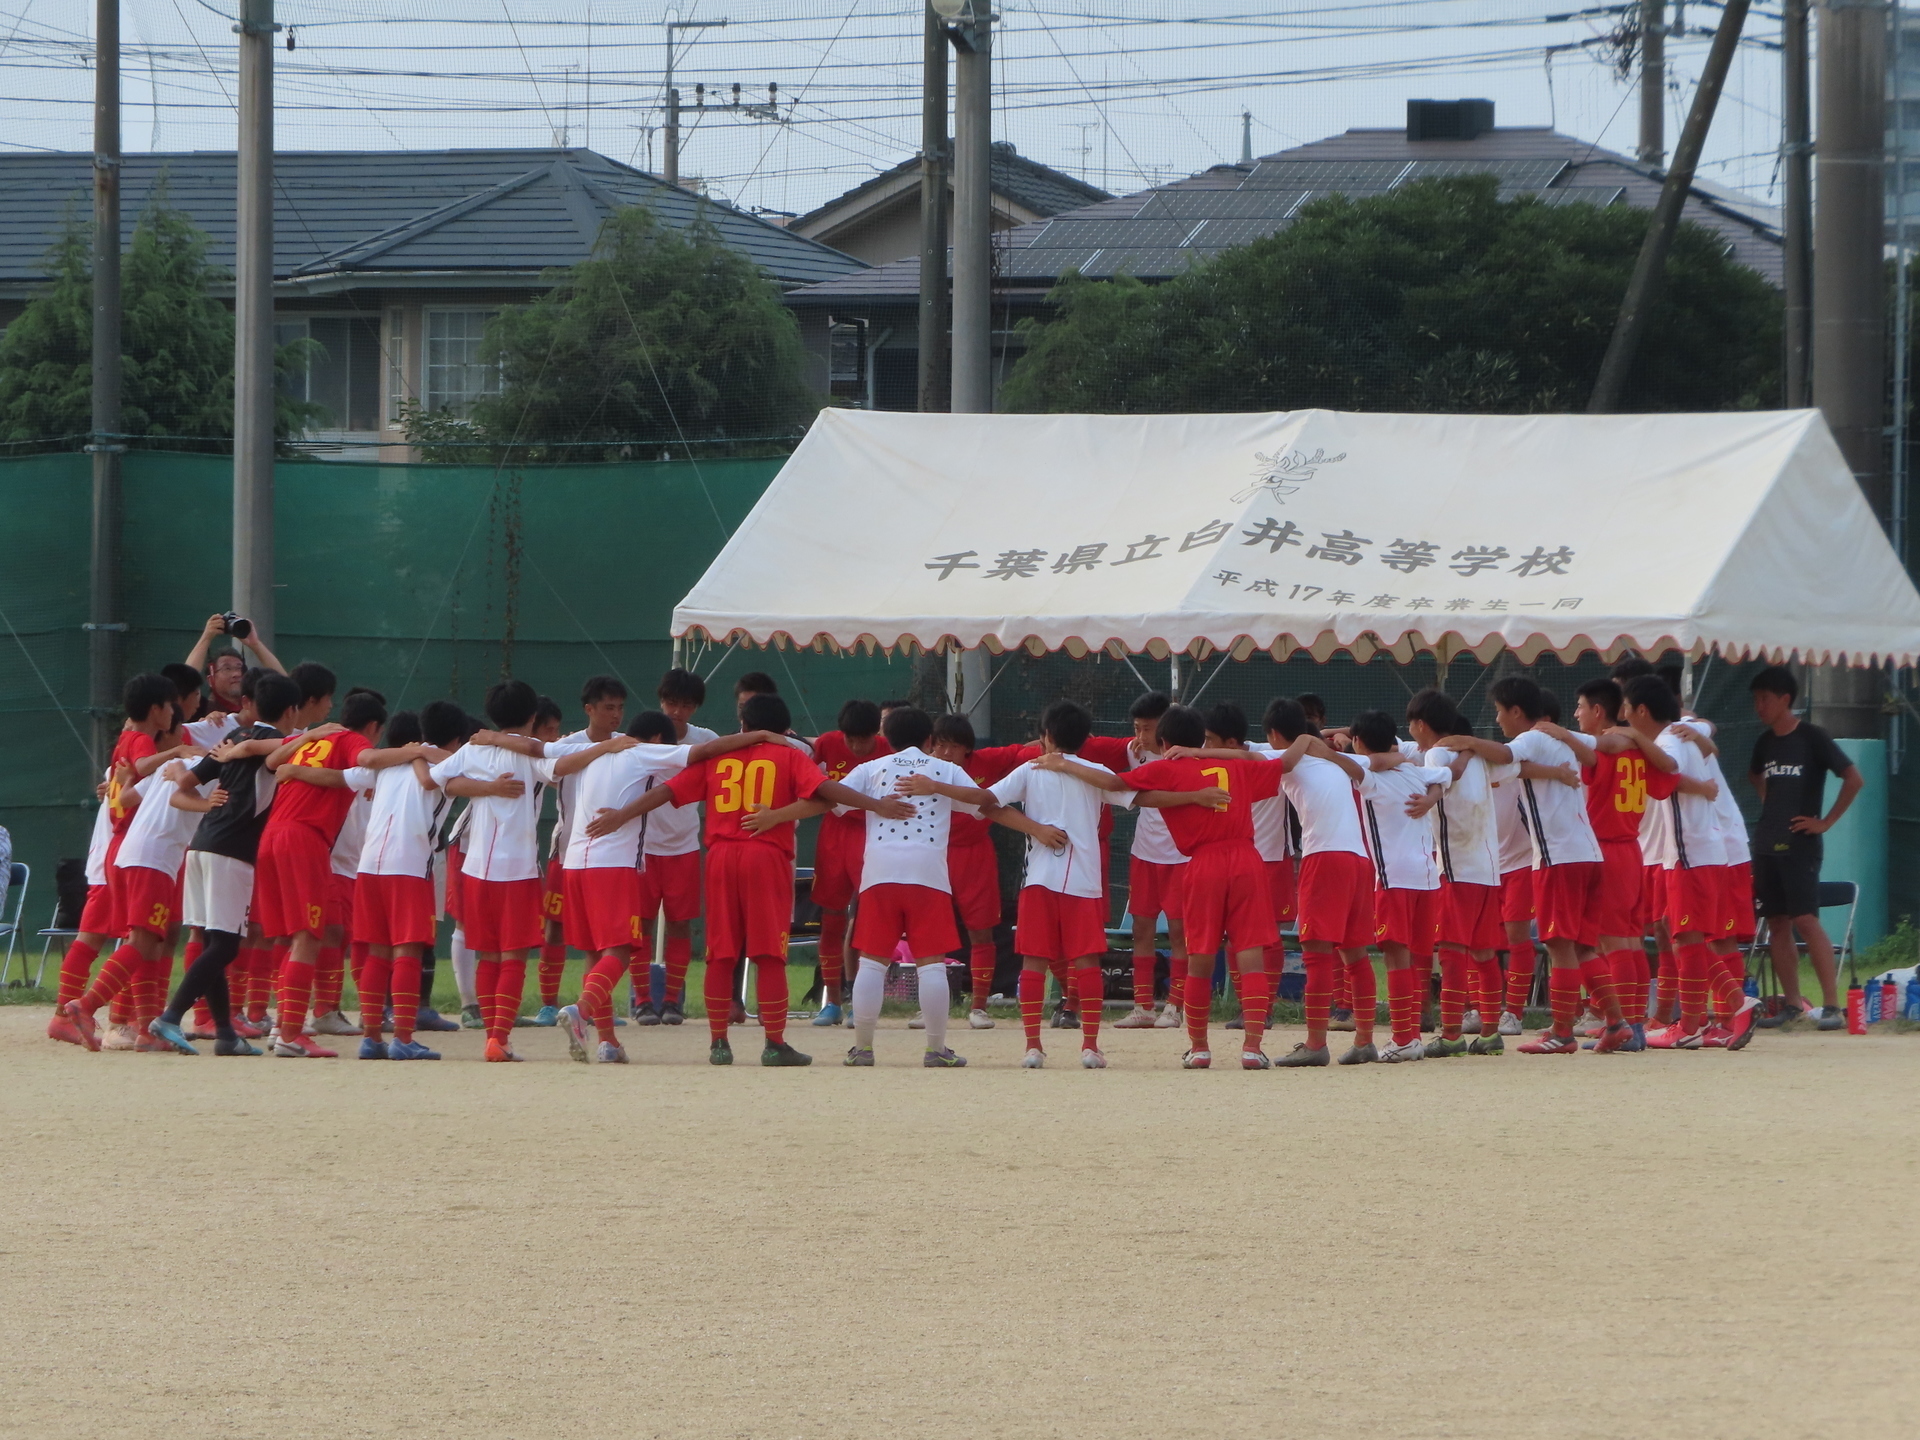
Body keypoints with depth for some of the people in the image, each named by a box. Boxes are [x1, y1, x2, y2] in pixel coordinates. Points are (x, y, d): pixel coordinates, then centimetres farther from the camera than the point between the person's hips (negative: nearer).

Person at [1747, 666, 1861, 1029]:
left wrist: (1826, 821, -11)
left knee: (1805, 920, -14)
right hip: (1766, 845, 7)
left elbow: (1854, 778, -12)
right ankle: (1792, 1003, 10)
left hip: (1799, 845, -7)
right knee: (1777, 923, 5)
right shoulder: (1765, 742, 12)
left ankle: (1832, 1005, -15)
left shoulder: (1812, 738, -8)